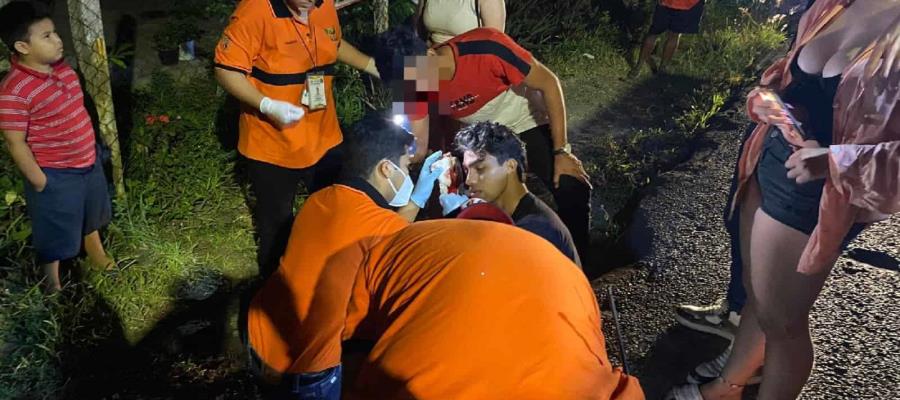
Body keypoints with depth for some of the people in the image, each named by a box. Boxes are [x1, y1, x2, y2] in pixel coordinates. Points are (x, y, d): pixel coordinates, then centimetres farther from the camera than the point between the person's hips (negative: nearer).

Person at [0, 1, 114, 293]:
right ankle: (53, 285, 35)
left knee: (92, 217, 30)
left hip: (88, 162, 7)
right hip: (55, 176, -7)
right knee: (54, 235, 13)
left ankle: (96, 254, 57)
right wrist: (40, 182, -16)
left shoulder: (62, 67, -3)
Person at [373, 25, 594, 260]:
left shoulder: (486, 47, -35)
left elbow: (549, 83, -23)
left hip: (529, 126, -4)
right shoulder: (413, 85, -21)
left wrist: (561, 151, -22)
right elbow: (418, 147, -14)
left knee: (572, 192, -18)